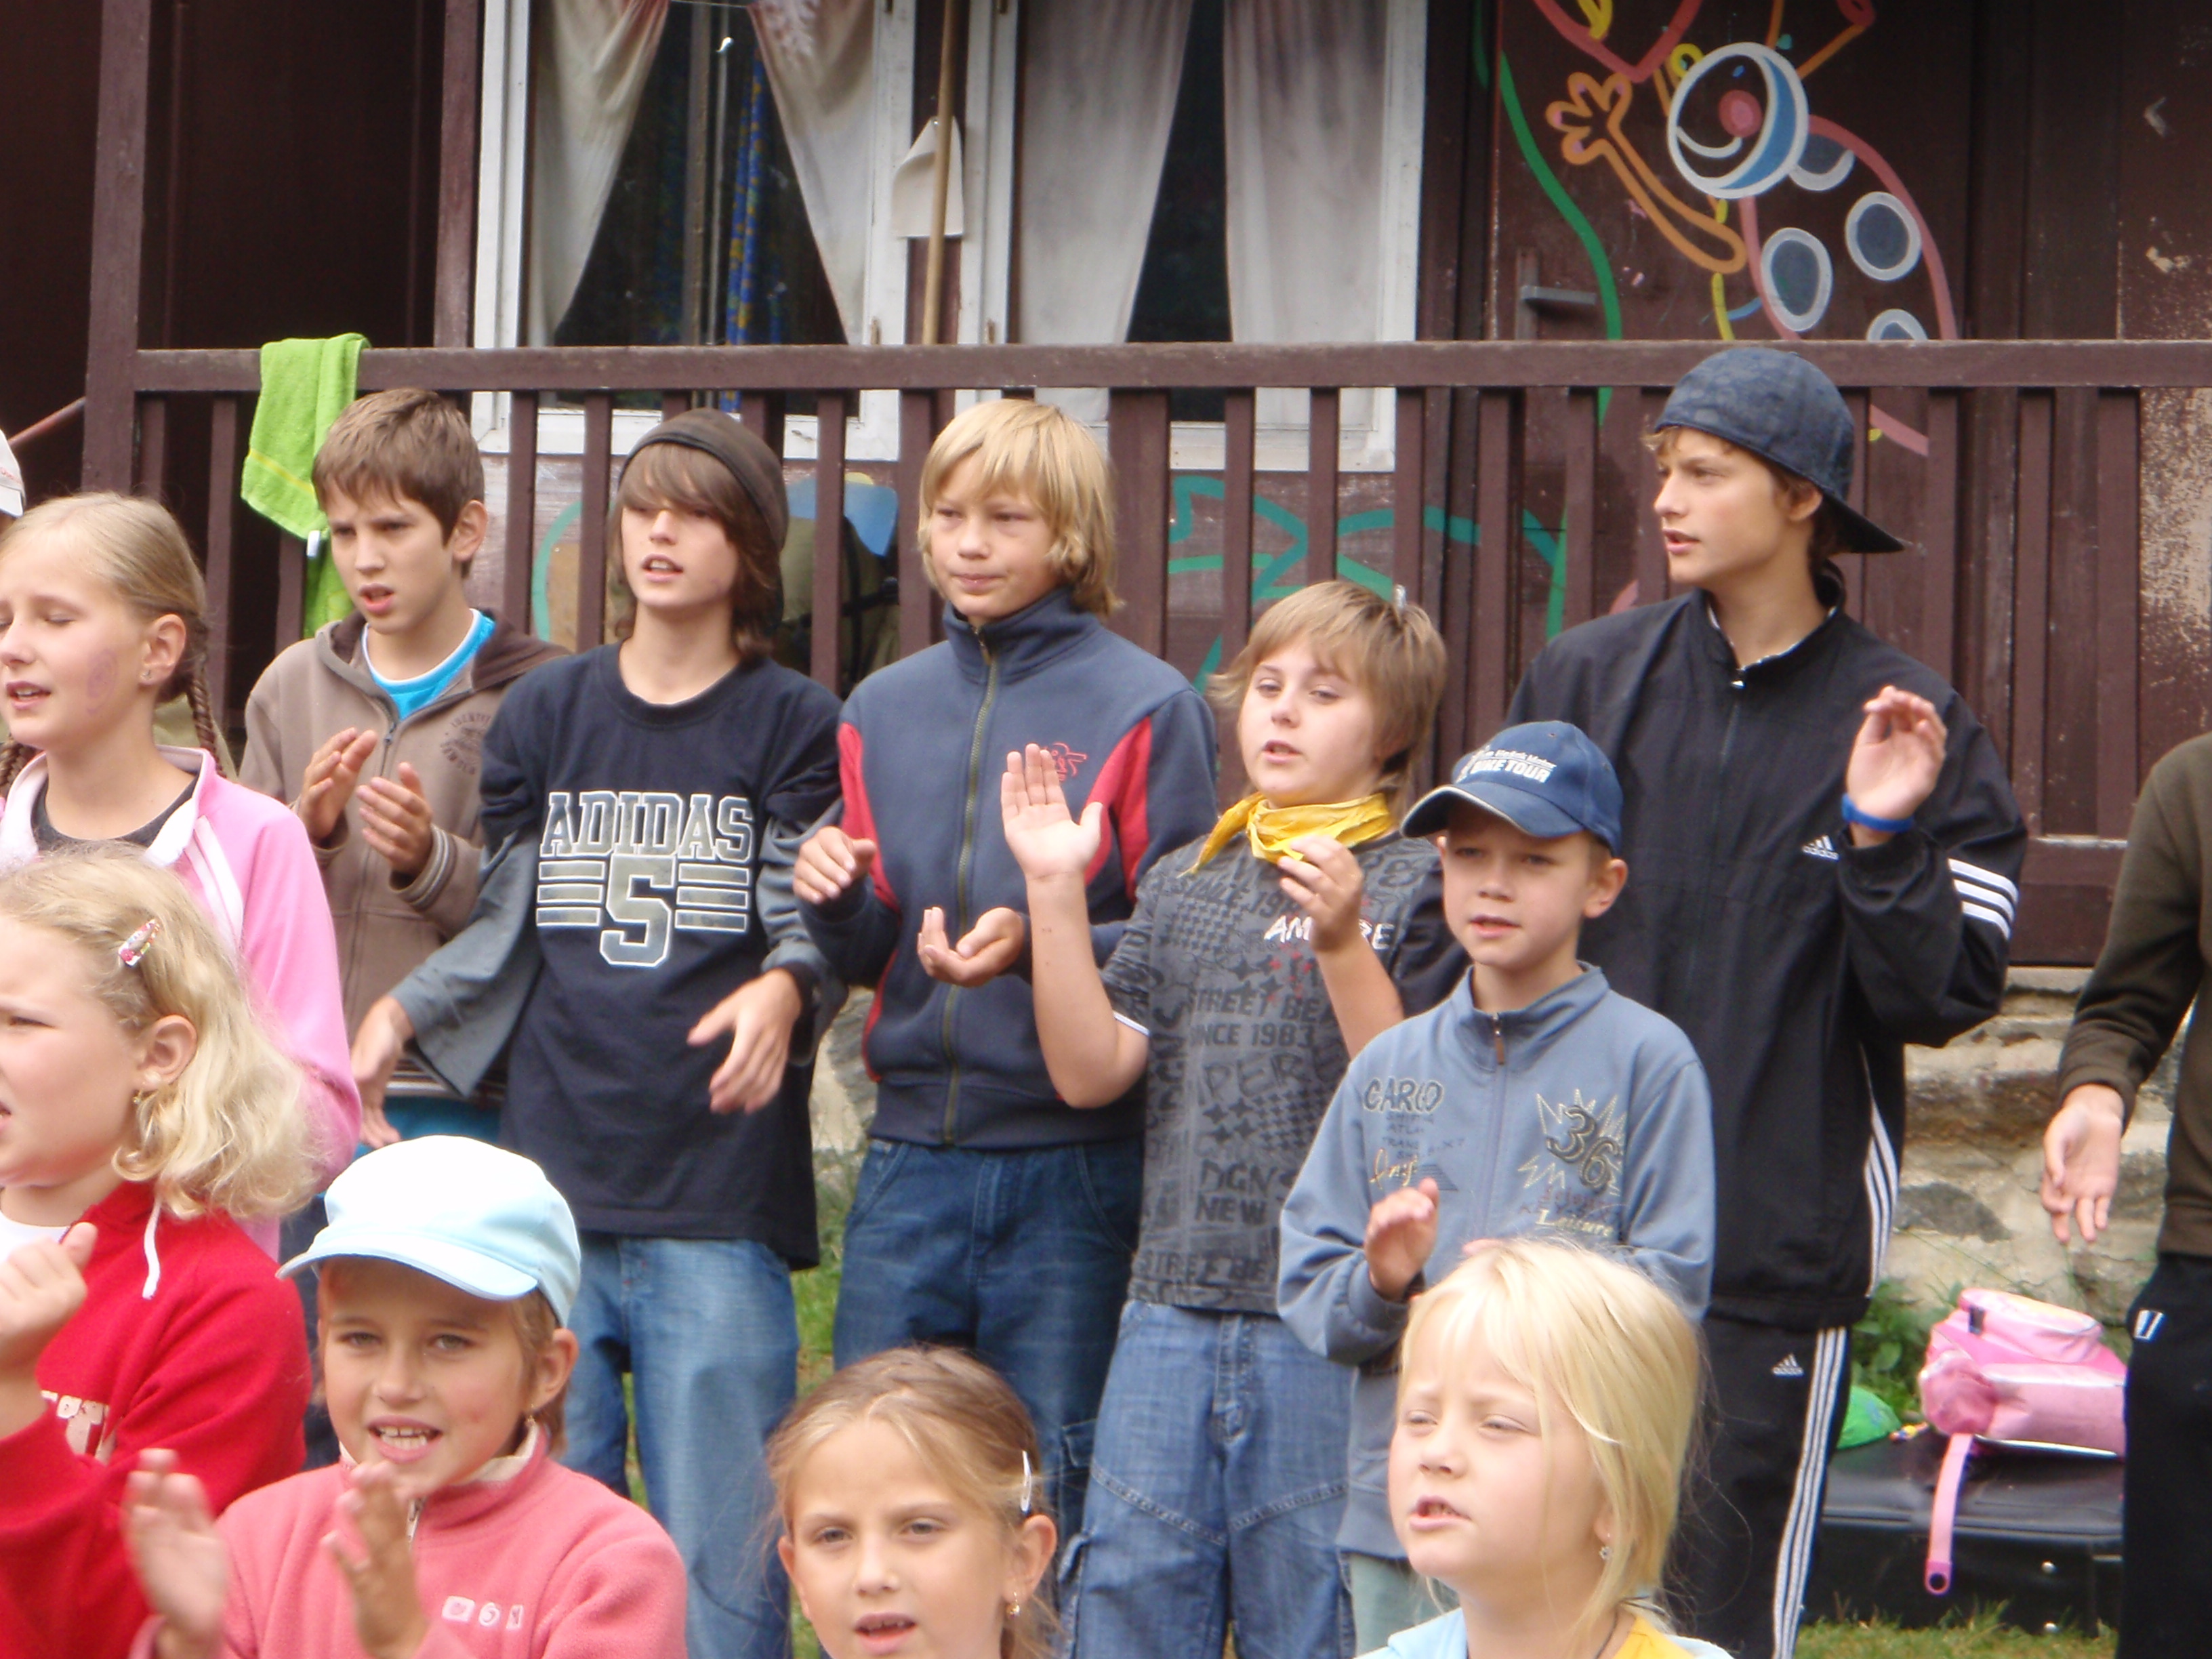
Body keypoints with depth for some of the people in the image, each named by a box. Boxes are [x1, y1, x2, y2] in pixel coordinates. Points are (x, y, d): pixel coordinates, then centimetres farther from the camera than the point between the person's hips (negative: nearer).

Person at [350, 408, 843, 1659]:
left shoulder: (795, 725, 5)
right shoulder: (544, 714, 14)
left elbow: (812, 923, -3)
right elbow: (507, 930, 15)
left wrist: (782, 990, -25)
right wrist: (397, 1015, -1)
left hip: (719, 1192, -3)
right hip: (549, 1178, 3)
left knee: (719, 1552, -3)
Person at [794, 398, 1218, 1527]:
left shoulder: (1146, 708, -3)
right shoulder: (886, 708, 12)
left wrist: (1039, 943, -22)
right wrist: (834, 899, -6)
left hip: (1074, 1161, -4)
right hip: (911, 1154, 4)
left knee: (1054, 1493, 2)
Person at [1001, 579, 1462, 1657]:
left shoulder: (1414, 888, -2)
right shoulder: (1185, 885, 14)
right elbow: (1089, 1072, 7)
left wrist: (1343, 946, -22)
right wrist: (1054, 891, 1)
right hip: (1171, 1316, 5)